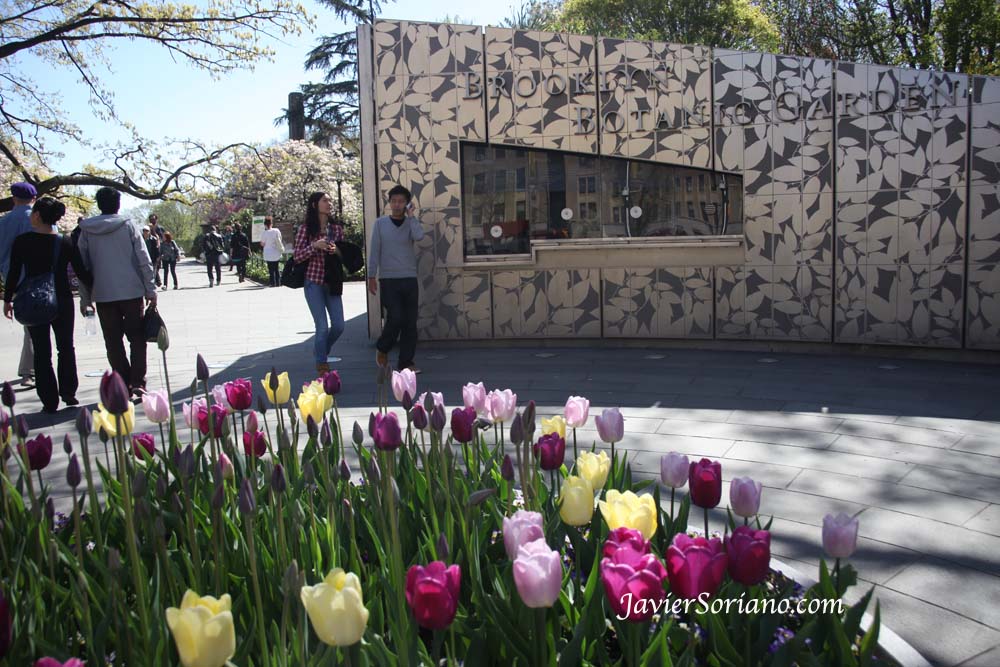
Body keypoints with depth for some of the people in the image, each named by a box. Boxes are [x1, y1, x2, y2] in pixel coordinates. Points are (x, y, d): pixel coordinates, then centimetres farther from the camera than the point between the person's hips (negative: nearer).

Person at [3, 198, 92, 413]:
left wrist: (7, 299, 6)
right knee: (66, 347, 17)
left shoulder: (22, 241, -7)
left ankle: (49, 401, 6)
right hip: (62, 301, 1)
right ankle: (68, 391, 15)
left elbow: (13, 274, -5)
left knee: (42, 352, 6)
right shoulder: (66, 242, -4)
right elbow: (82, 273, -2)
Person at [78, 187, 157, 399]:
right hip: (131, 291, -1)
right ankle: (138, 382, -4)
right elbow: (144, 261, -5)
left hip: (103, 294, 1)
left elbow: (82, 265, 4)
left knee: (113, 342, 9)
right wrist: (151, 290, 0)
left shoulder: (86, 230, 3)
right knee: (137, 338, 7)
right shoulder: (128, 226, -3)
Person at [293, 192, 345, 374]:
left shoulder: (336, 229, 8)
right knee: (322, 326, -5)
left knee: (339, 325, 3)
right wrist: (314, 246, -20)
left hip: (333, 283, 4)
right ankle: (321, 364, 14)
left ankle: (320, 350, 32)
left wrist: (337, 251, -9)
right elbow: (297, 256, -5)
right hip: (314, 282, -4)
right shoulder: (305, 229, -3)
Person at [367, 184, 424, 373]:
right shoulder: (380, 223, 4)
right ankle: (382, 349, 14)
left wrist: (410, 215, -9)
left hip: (410, 279, 2)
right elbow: (374, 251, 3)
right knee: (396, 318, -12)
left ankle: (406, 361, 10)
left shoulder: (411, 223, 7)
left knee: (410, 322, 1)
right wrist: (371, 276, -1)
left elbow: (419, 236, -16)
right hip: (388, 279, -2)